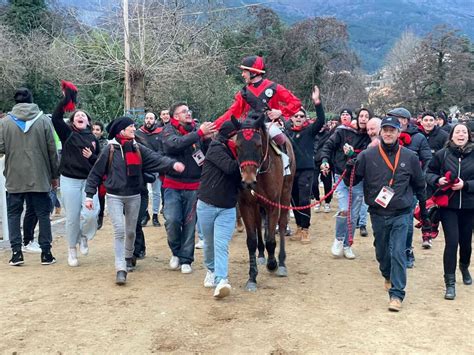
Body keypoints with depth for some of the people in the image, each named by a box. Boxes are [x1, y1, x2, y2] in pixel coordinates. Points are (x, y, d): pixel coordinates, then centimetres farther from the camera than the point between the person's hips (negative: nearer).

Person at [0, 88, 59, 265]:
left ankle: (16, 252, 7)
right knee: (43, 214, 8)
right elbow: (52, 149, -2)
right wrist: (54, 174, 6)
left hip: (14, 178, 0)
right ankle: (46, 253, 10)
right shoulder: (43, 120, -3)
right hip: (39, 177, 0)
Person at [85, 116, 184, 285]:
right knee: (119, 231, -13)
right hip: (114, 197, -3)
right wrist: (89, 195, -7)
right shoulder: (110, 149, -8)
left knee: (131, 231, 15)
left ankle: (128, 257, 41)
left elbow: (156, 158, -14)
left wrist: (172, 163, -33)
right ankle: (121, 269, -9)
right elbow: (96, 173, -4)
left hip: (134, 196, 3)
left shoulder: (138, 149, 0)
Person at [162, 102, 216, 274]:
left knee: (190, 223, 6)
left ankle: (185, 259, 18)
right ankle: (176, 251, 16)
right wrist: (200, 133, -28)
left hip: (193, 186, 2)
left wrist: (208, 138, -12)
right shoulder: (169, 130, -2)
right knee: (172, 220, -11)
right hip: (173, 185, -2)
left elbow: (208, 154, 8)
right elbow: (175, 144, -25)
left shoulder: (196, 130, 4)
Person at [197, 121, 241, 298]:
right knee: (209, 243, 14)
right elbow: (230, 167, -25)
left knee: (221, 245, -12)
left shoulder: (236, 151, 7)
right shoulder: (216, 149, -10)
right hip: (207, 205, -3)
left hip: (227, 208, 3)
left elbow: (240, 178, 11)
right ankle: (211, 270, 38)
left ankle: (221, 281, -20)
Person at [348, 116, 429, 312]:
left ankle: (397, 293, 0)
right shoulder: (367, 155, -5)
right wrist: (350, 168, -22)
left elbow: (419, 185, 9)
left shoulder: (410, 157, -2)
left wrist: (423, 208, 15)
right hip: (377, 213, 2)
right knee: (381, 251, 17)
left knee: (397, 253, -7)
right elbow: (353, 180, -1)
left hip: (401, 214, -1)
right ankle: (387, 276, 44)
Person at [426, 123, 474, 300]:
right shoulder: (442, 154, -5)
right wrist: (437, 180, -14)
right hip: (448, 205, -1)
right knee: (451, 242, -8)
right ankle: (450, 283, 4)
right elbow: (429, 173, 5)